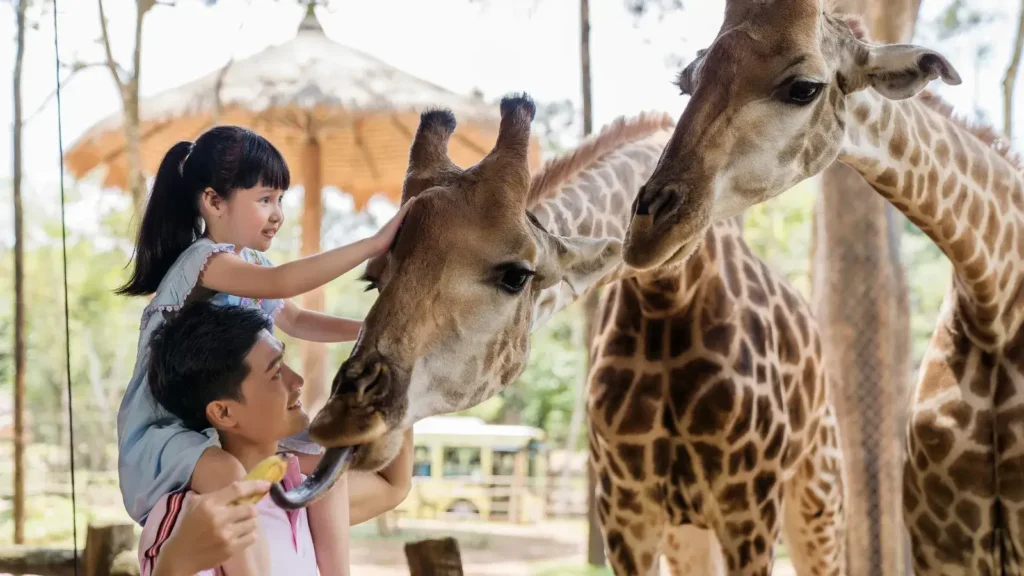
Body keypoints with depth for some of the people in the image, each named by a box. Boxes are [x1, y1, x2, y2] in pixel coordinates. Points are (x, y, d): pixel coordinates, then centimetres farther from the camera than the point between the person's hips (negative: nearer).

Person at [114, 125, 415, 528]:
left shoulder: (250, 264, 7)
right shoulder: (204, 260, -22)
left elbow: (294, 320, 22)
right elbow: (282, 283, -38)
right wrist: (374, 244, -39)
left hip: (224, 426, 10)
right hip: (164, 431, -10)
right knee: (229, 474, -39)